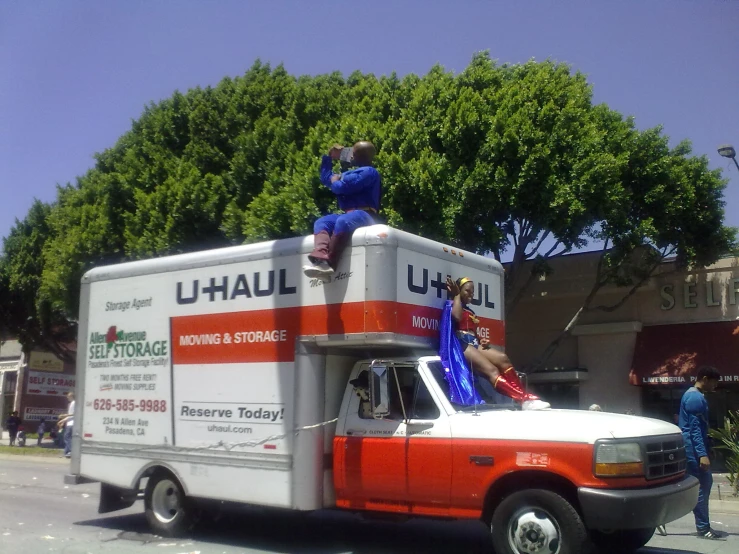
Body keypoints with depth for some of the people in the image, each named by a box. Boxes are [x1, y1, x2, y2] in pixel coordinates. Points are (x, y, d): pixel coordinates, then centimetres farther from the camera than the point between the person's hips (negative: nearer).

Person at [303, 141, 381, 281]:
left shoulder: (369, 172, -3)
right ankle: (321, 261, -41)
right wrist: (329, 158, 34)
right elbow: (325, 178, 40)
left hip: (363, 214, -9)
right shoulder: (350, 173, 27)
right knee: (321, 222, -14)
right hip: (348, 214, 9)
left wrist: (334, 181, 8)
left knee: (342, 222, -38)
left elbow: (342, 187, -15)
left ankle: (328, 265, -46)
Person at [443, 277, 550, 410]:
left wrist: (481, 340, 12)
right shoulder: (451, 304, 9)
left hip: (474, 344, 8)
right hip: (461, 344, -8)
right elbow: (457, 317, -14)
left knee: (503, 359, -20)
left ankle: (523, 395, -30)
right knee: (491, 370, -28)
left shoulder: (470, 312, 32)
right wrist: (457, 295, -1)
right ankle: (524, 399, -44)